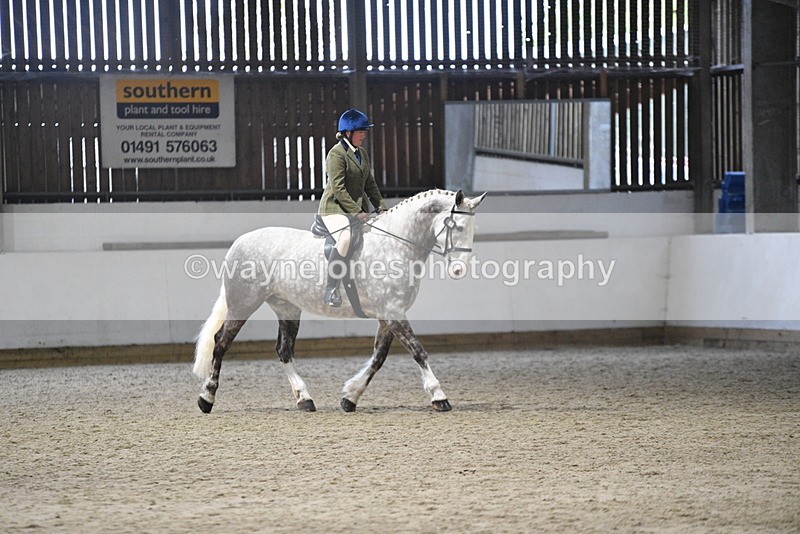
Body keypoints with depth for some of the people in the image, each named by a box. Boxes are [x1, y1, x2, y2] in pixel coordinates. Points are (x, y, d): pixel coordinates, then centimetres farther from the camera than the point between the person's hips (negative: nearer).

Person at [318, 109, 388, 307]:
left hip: (358, 208, 8)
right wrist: (356, 212, -21)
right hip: (335, 208, -8)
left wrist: (381, 207, 6)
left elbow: (370, 184, 19)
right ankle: (331, 290, -27)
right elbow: (338, 188, -18)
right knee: (345, 239, -32)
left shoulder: (362, 153, 14)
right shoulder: (337, 153, -12)